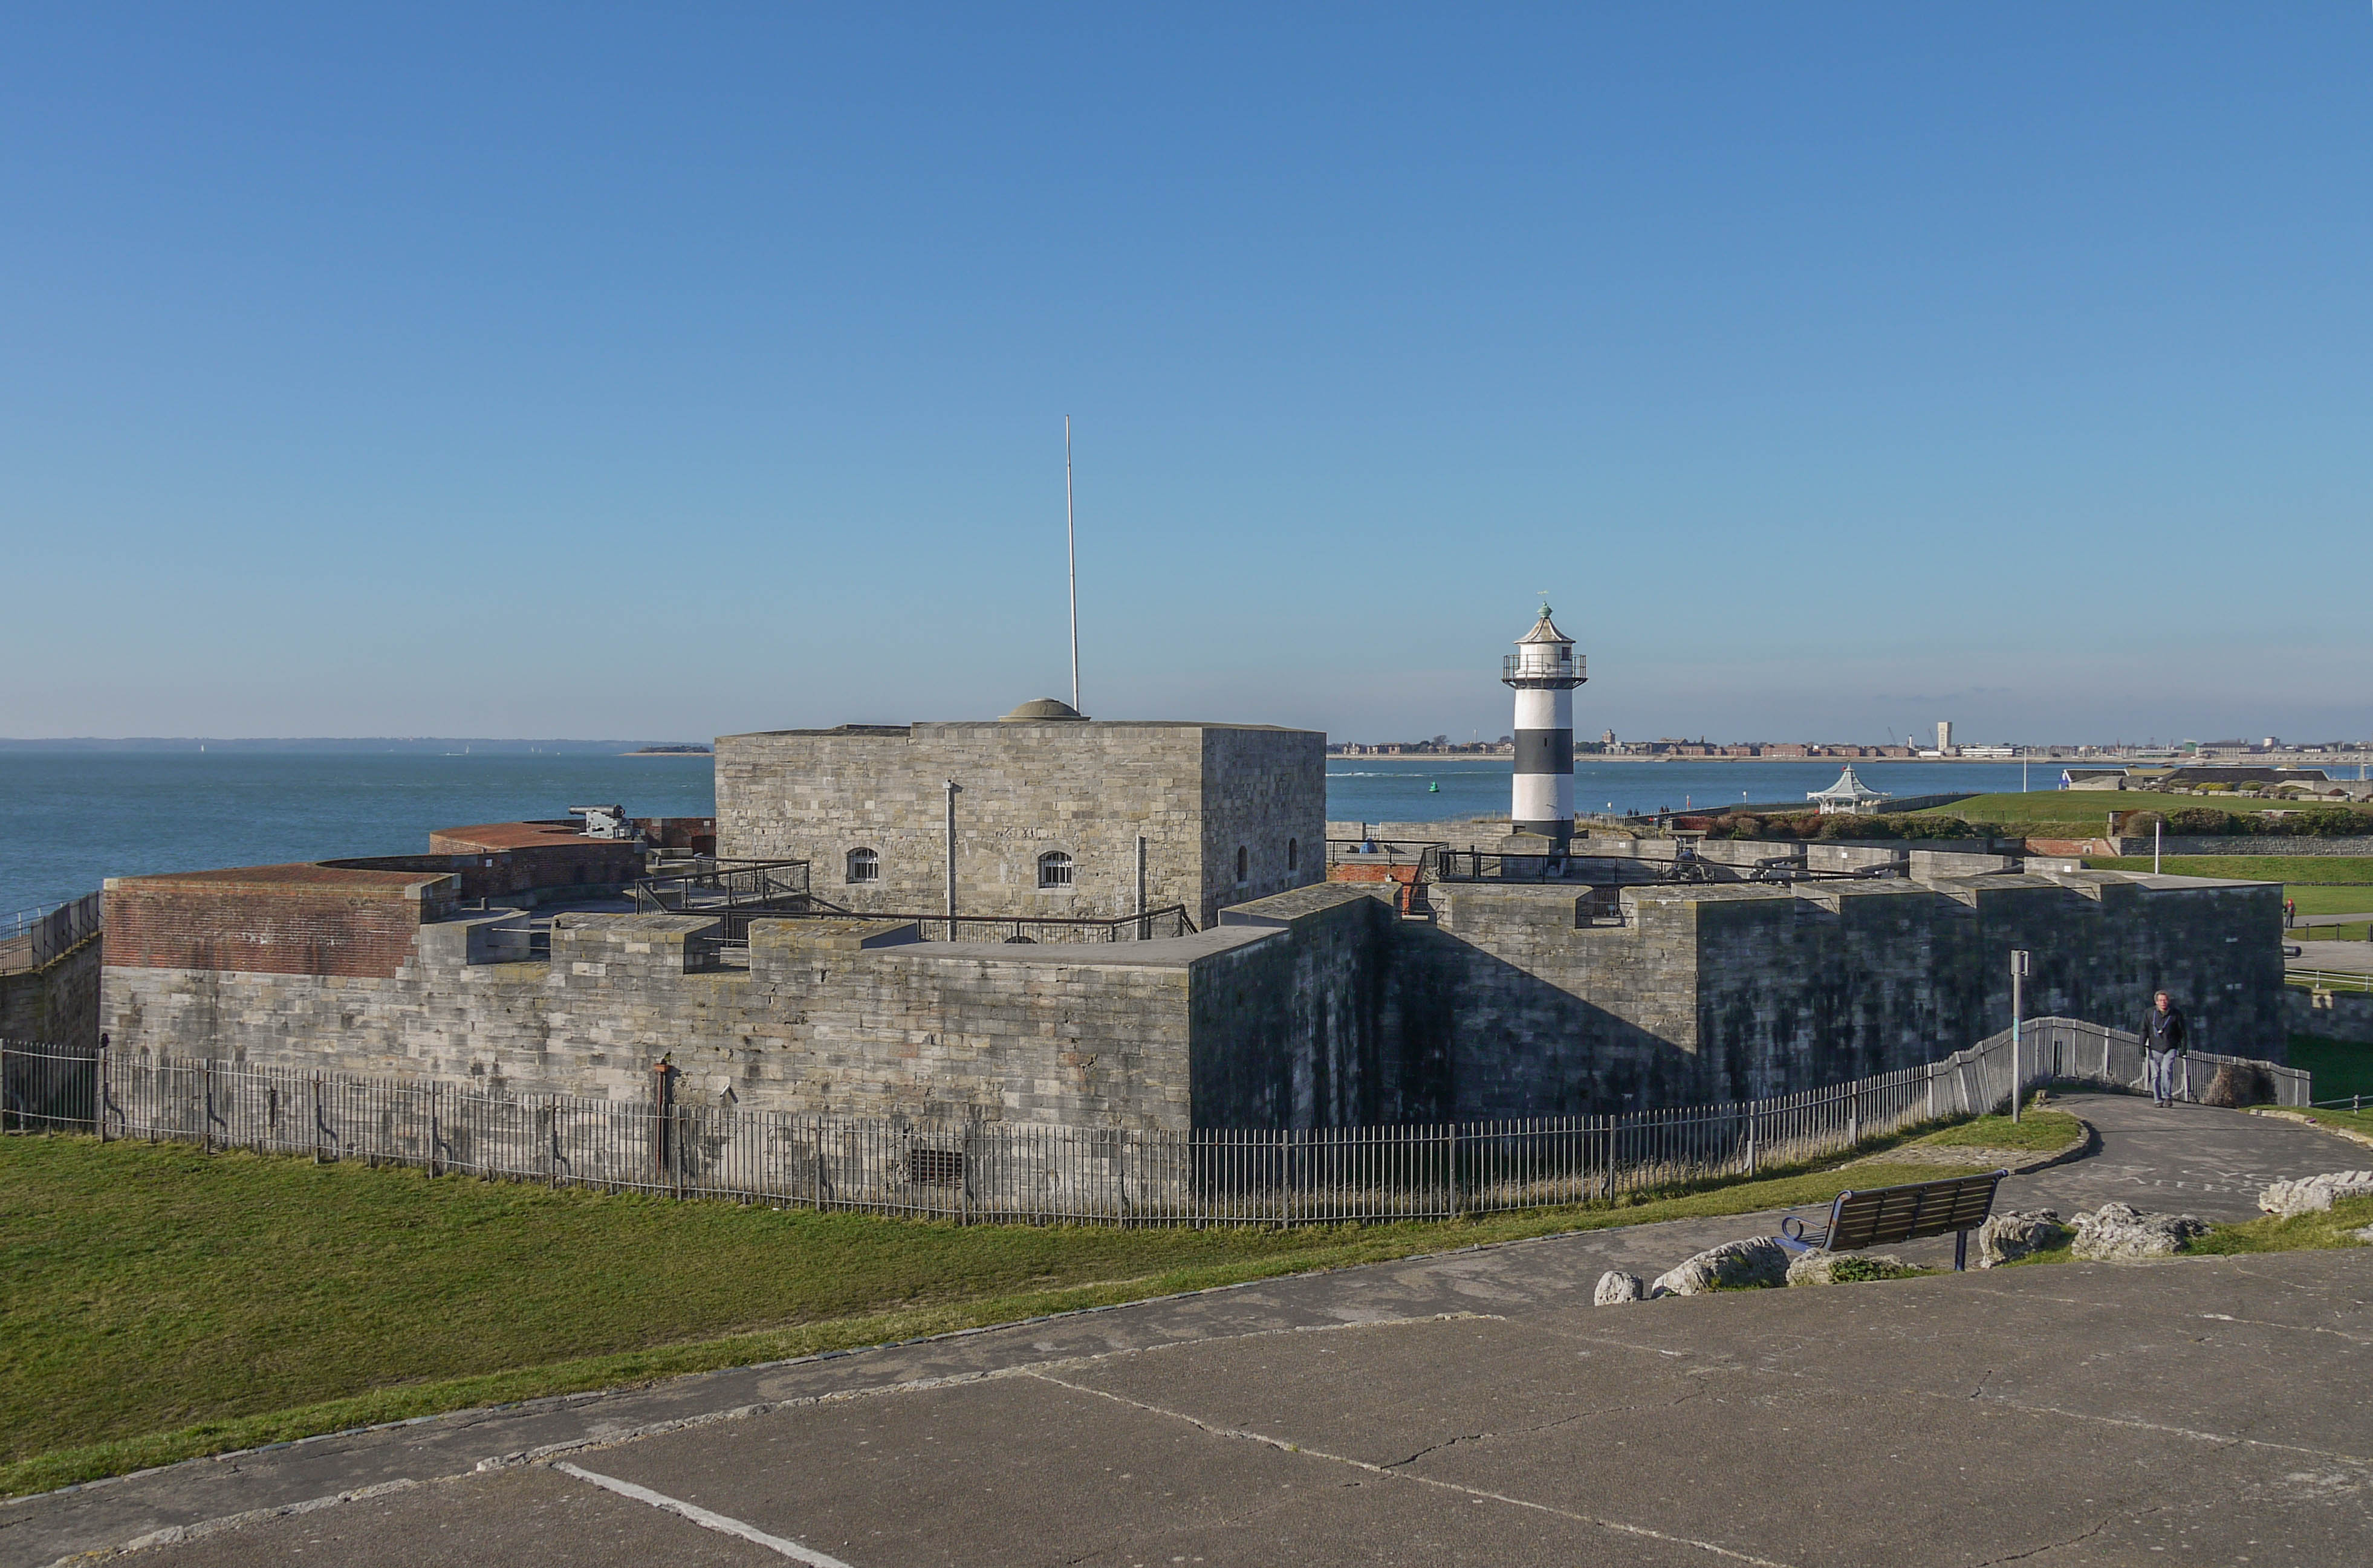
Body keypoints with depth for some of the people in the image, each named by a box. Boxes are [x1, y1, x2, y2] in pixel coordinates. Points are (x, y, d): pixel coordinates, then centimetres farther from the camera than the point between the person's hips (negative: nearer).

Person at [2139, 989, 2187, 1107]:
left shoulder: (2176, 1013, 4)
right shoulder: (2149, 1014, 5)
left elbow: (2182, 1032, 10)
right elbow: (2144, 1031, 8)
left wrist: (2182, 1048, 4)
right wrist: (2142, 1046, 0)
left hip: (2170, 1048, -1)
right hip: (2155, 1049, 1)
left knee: (2167, 1070, -20)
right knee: (2156, 1074, -1)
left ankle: (2167, 1096, -19)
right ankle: (2158, 1099, 4)